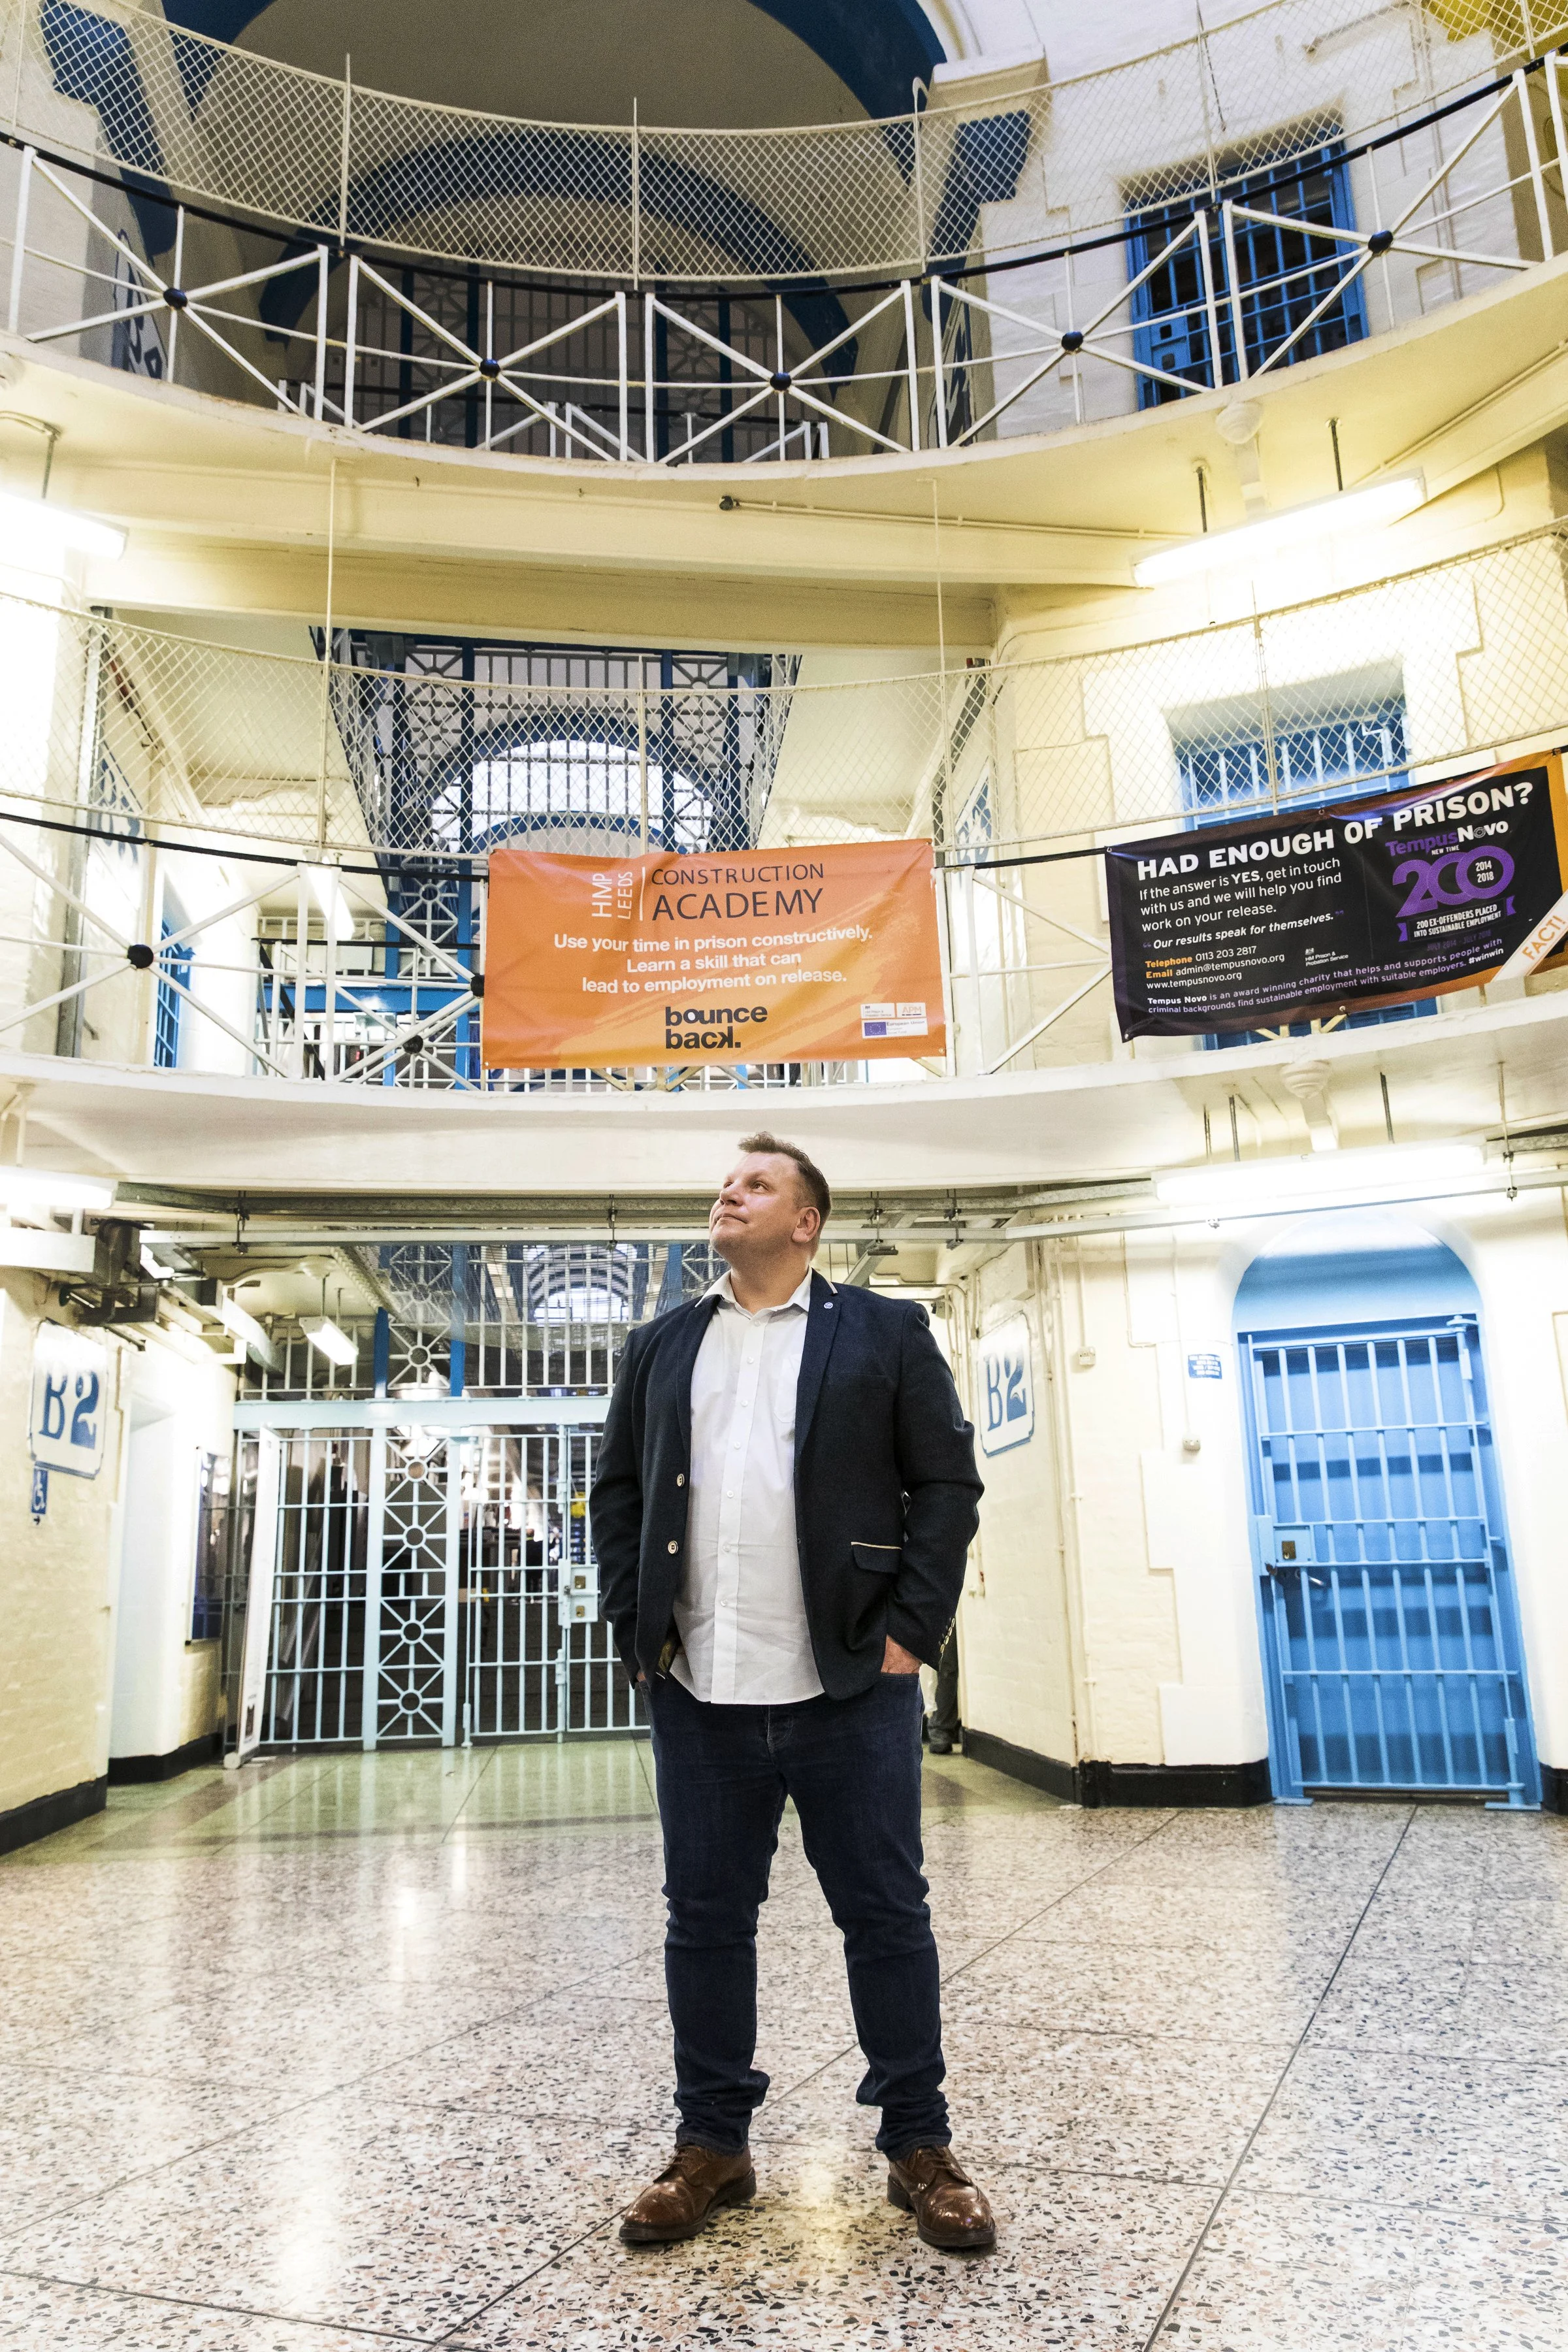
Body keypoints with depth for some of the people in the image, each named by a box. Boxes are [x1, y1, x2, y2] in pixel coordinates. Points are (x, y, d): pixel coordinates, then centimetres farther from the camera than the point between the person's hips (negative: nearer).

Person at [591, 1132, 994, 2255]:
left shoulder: (885, 1333, 3)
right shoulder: (662, 1348, 14)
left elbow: (947, 1484, 0)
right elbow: (618, 1493, 14)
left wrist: (912, 1632, -6)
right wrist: (638, 1628, 4)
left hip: (852, 1686, -3)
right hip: (700, 1694, 3)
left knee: (887, 1914, 7)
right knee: (706, 1918, 12)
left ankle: (920, 2146, 23)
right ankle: (713, 2146, 28)